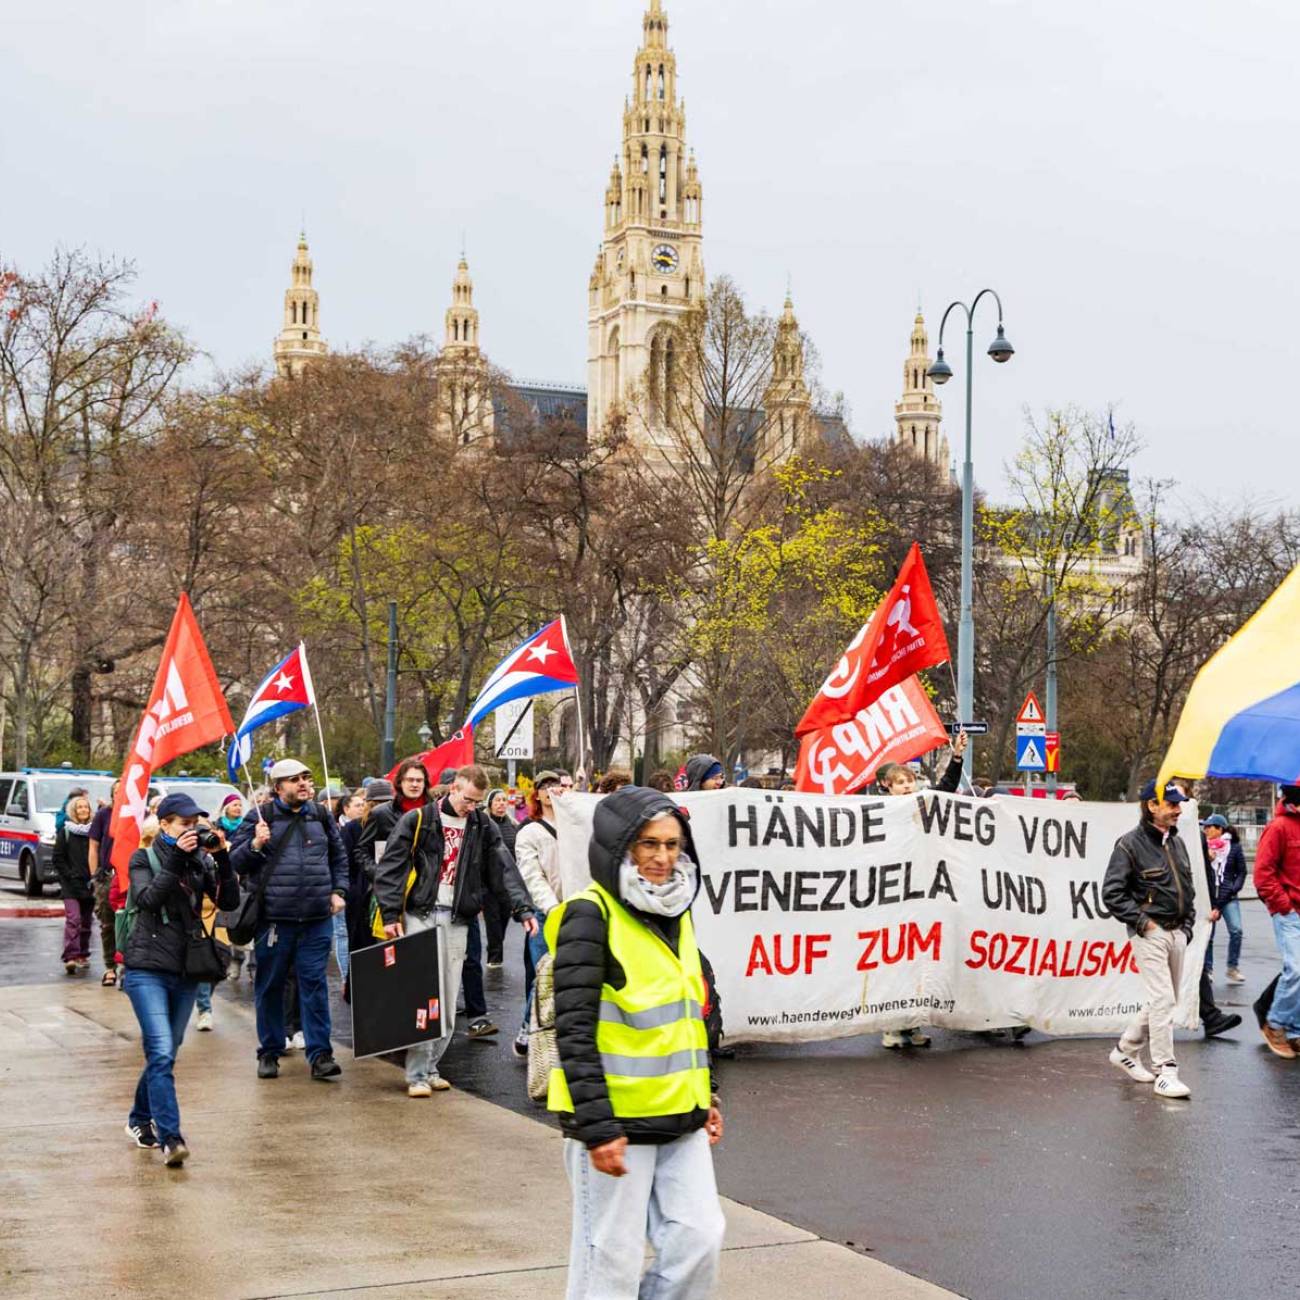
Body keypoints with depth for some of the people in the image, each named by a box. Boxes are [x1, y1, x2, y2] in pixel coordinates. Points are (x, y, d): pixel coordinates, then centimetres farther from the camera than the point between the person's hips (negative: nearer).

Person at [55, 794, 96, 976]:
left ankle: (82, 955, 20)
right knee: (73, 919, -16)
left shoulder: (93, 831, 7)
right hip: (71, 885, -3)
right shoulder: (65, 832, 3)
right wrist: (69, 876, -8)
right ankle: (70, 957, -23)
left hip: (89, 885, 3)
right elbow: (58, 858, 2)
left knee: (86, 921, 9)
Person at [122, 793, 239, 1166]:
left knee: (163, 1053, 13)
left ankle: (139, 1121, 32)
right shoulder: (144, 859, -2)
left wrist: (222, 859, -13)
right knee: (162, 1053, -17)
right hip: (147, 968, -5)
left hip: (186, 970, 5)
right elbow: (148, 898, -19)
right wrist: (175, 859, -23)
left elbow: (229, 900, -2)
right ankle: (170, 1139, -20)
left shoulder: (200, 861, 7)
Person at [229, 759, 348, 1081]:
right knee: (270, 986, 6)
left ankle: (319, 1054, 1)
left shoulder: (321, 816, 13)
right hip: (274, 918, -2)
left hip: (317, 919, 2)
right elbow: (236, 862, 1)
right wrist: (255, 844, -16)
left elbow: (339, 857, 24)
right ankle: (269, 1052, 19)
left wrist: (338, 891, 13)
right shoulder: (260, 817, 1)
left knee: (314, 984, 0)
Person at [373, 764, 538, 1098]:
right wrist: (391, 914, -10)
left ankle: (430, 1067, 16)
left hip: (457, 920, 4)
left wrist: (523, 909, -7)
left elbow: (503, 870, 5)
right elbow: (390, 868, -3)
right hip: (421, 916, -4)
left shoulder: (483, 826, 8)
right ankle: (417, 1074, -4)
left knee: (448, 1001, 6)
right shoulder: (417, 820, -2)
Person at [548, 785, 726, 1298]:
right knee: (612, 1258, 0)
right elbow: (574, 1031, -17)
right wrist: (597, 1127, -21)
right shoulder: (591, 915, -13)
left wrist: (705, 1096, 19)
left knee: (699, 1237, 5)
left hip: (679, 1117, 7)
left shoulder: (674, 913, 12)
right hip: (616, 1121, -7)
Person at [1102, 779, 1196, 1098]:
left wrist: (1187, 924, 12)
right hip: (1150, 934, -8)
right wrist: (1141, 921, -14)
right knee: (1162, 999, -12)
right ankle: (1165, 1073, -8)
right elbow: (1112, 893, -12)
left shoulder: (1176, 842, 13)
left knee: (1164, 1000, 13)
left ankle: (1125, 1051, 29)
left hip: (1177, 933, 8)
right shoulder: (1130, 844, -10)